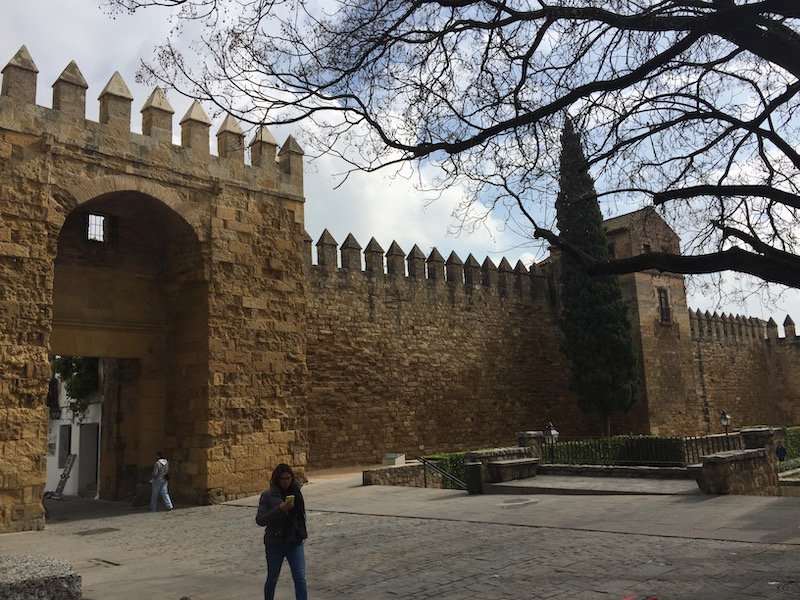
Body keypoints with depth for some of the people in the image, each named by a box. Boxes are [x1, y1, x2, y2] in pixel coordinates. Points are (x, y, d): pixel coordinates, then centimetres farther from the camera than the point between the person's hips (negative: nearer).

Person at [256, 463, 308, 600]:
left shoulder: (296, 490, -1)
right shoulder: (268, 495, -12)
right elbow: (260, 520, -17)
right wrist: (280, 509, -26)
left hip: (295, 542, 2)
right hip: (275, 543, -2)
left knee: (300, 579, -5)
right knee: (272, 579, 15)